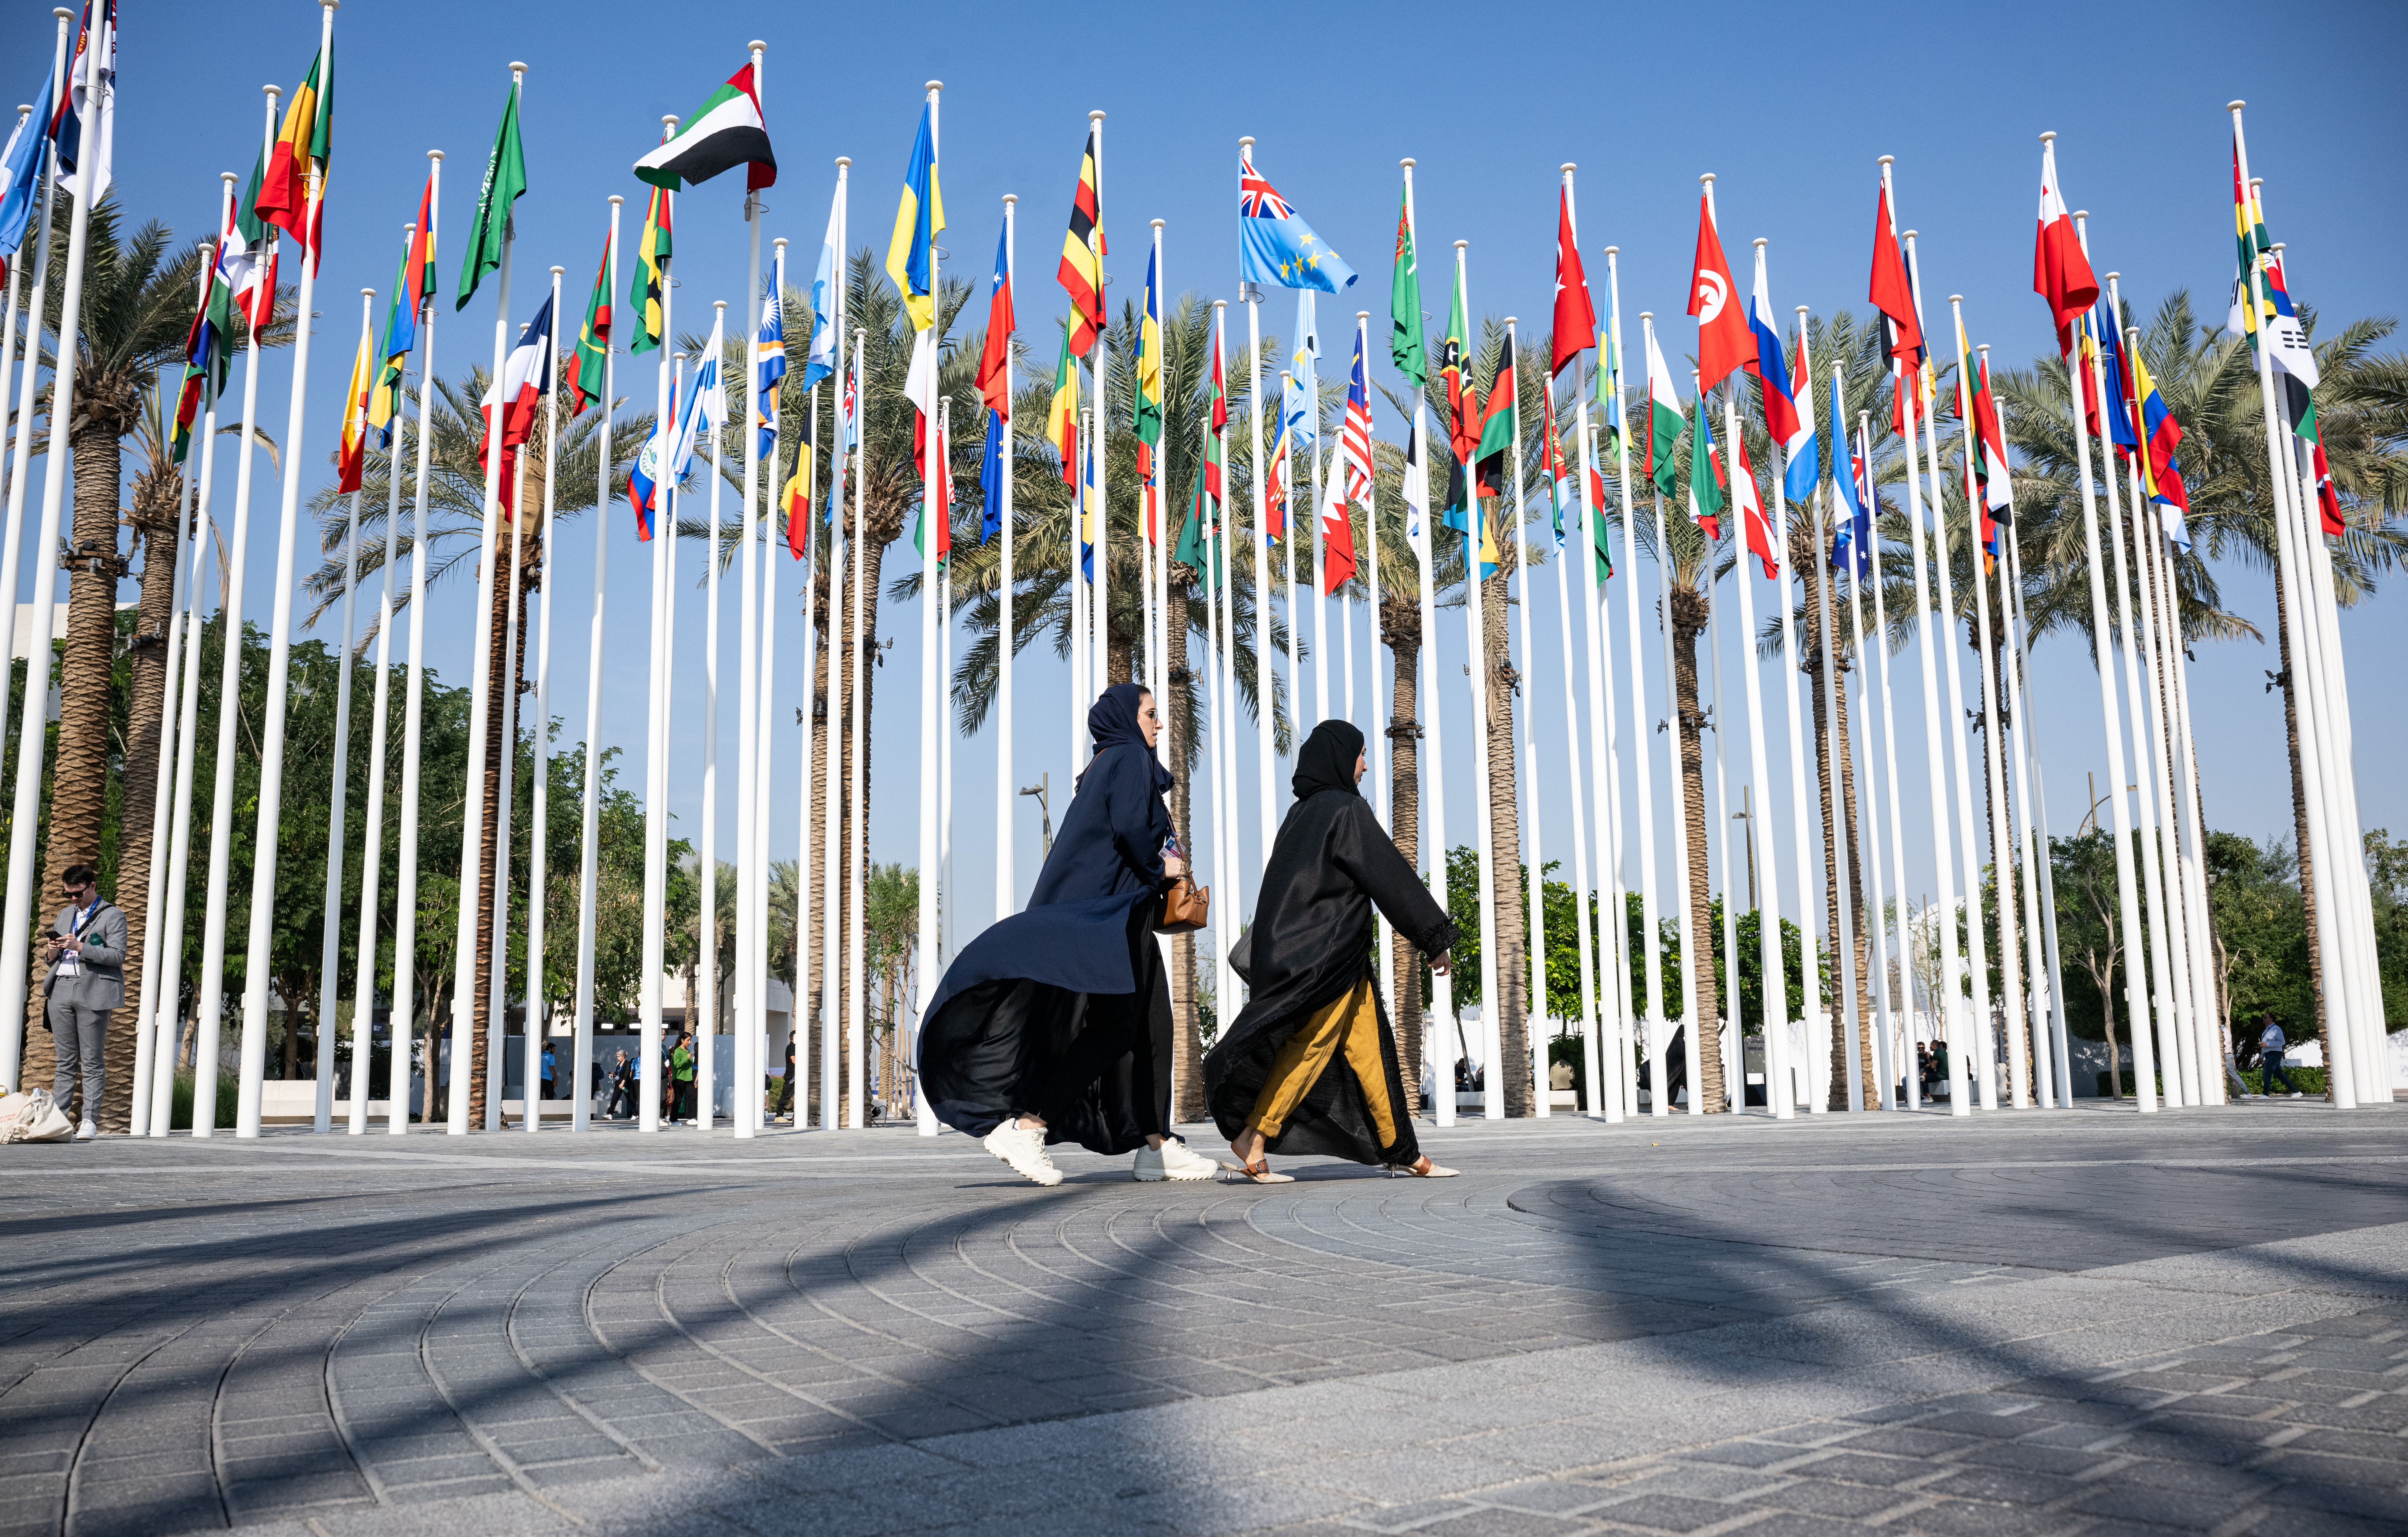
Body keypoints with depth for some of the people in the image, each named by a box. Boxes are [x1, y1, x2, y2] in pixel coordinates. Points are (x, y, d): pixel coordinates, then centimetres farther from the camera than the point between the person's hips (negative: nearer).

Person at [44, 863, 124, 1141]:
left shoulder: (112, 916, 3)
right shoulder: (65, 915, 22)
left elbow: (117, 955, -8)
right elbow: (52, 960, 26)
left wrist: (79, 947, -16)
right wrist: (52, 951, 2)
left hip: (93, 992, -5)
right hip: (62, 990, 5)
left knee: (91, 1061, -5)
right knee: (65, 1061, 5)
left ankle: (89, 1121, -4)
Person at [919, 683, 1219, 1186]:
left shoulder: (1105, 766, 22)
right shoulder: (1130, 759, -7)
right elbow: (1130, 826, -23)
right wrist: (1159, 867, -8)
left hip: (1111, 912, 10)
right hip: (1109, 909, -10)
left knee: (1149, 1026, 8)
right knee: (1112, 1027, -13)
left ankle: (1156, 1146, 9)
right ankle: (1026, 1126, -16)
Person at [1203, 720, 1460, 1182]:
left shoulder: (1302, 813, 14)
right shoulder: (1347, 810, -12)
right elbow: (1391, 878, -12)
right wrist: (1435, 939, -8)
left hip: (1299, 949, 9)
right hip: (1329, 951, -9)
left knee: (1368, 1048, 10)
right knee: (1312, 1046, -6)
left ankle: (1401, 1153, 14)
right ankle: (1253, 1139, -7)